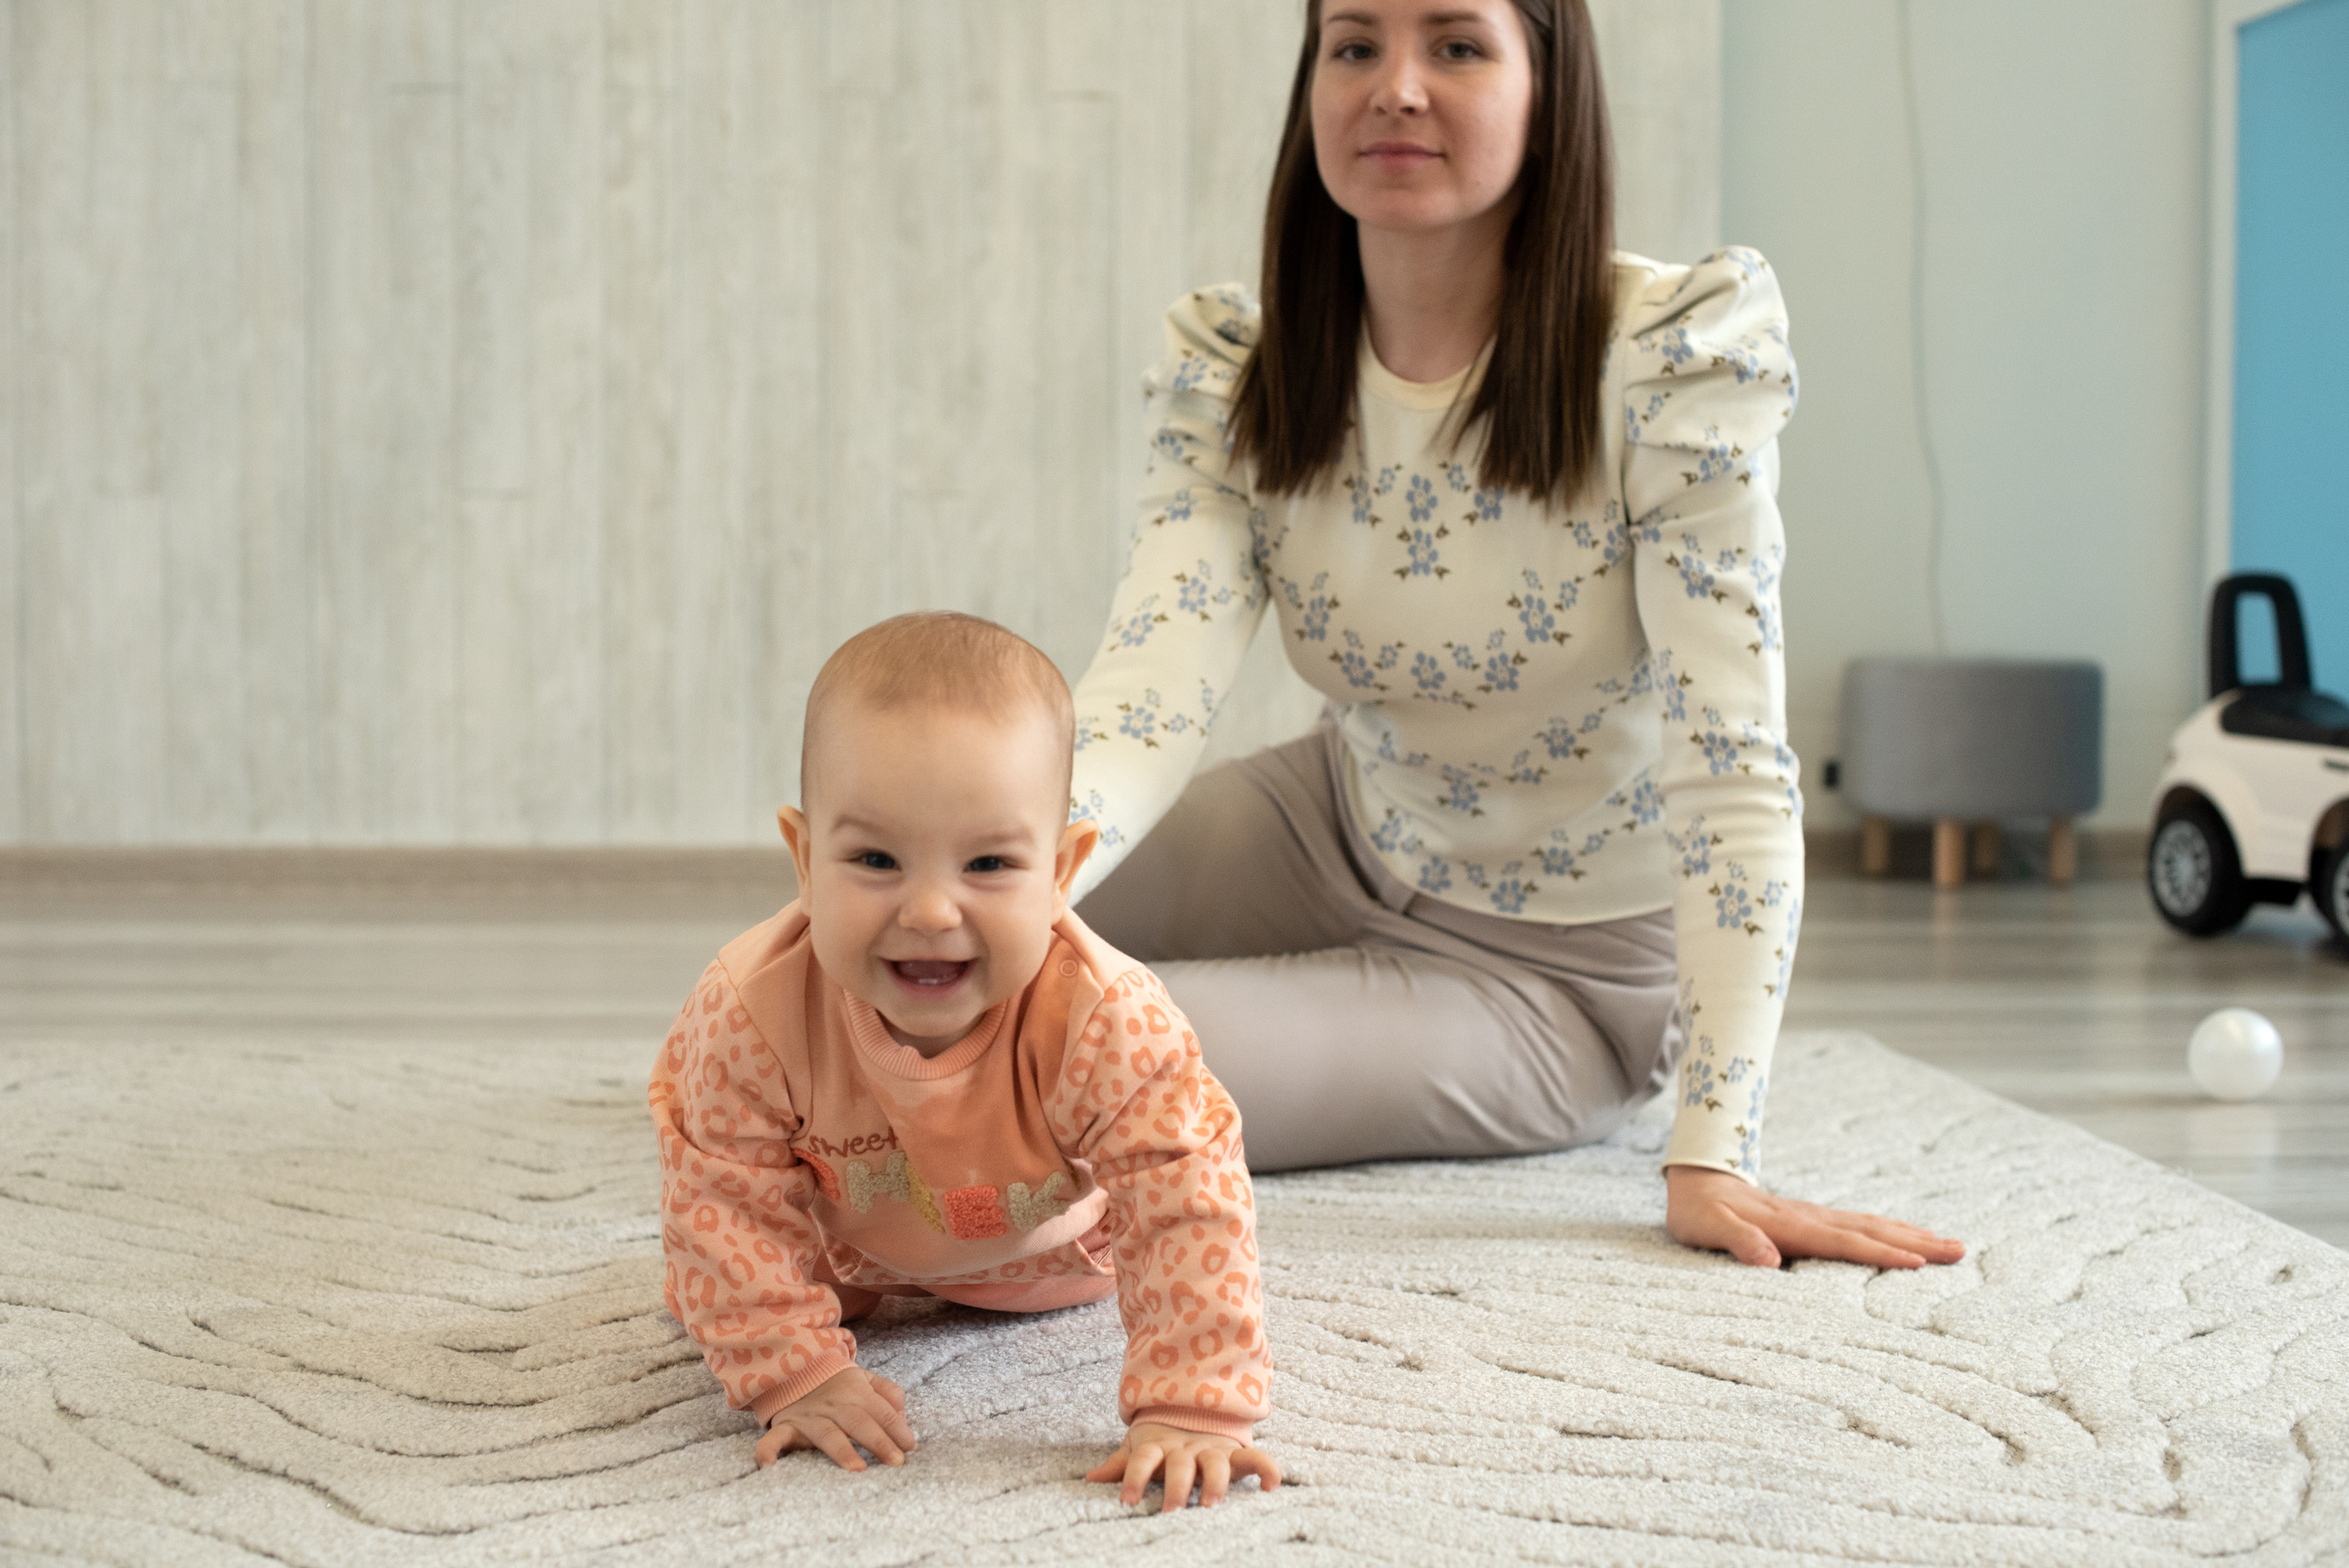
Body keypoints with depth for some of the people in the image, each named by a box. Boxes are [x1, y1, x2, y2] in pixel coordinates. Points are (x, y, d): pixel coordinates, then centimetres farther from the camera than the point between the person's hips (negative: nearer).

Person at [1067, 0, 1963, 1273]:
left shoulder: (1675, 356, -24)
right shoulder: (1231, 369, -10)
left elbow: (1731, 766, -28)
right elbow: (1150, 688, -24)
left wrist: (1712, 1160, -36)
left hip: (1552, 970, -5)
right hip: (1346, 842, 5)